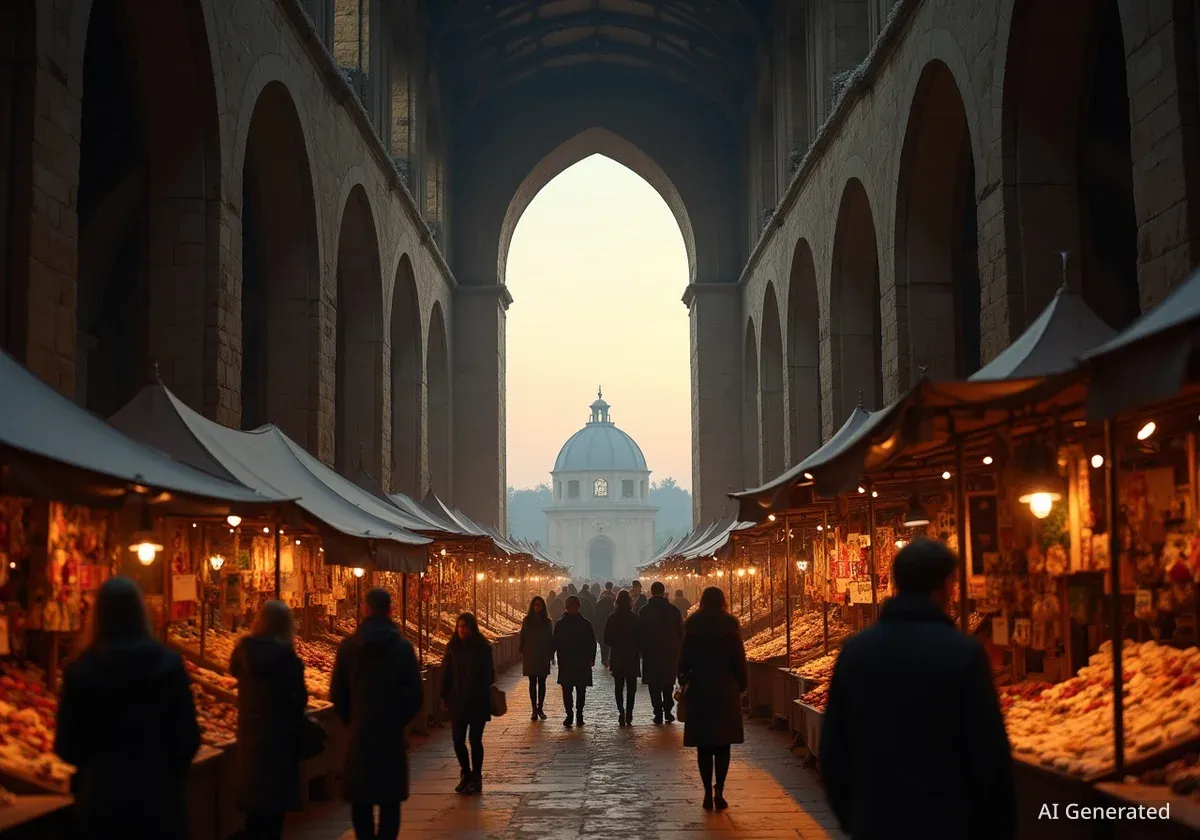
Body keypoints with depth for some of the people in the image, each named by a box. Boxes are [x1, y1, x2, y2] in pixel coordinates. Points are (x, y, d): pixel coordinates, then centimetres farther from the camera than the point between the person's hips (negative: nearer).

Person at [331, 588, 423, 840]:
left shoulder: (347, 647, -2)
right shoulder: (402, 647, -7)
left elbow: (337, 694, 2)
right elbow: (414, 694, -5)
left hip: (358, 734, 2)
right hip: (391, 734, -1)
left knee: (360, 798, 12)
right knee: (390, 799, 6)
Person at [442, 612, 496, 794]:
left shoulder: (482, 648, -6)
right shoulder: (453, 647, 3)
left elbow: (489, 675, -4)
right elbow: (446, 674, 5)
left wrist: (482, 694, -12)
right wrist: (446, 697, -2)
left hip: (477, 702, -3)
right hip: (457, 702, 3)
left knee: (475, 740, 1)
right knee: (457, 740, 5)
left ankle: (476, 778, 13)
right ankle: (466, 774, 24)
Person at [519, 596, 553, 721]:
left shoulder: (547, 621, 3)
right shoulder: (527, 620, 0)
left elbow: (550, 639, 6)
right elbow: (522, 636, 1)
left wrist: (550, 653, -1)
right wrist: (522, 651, -5)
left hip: (543, 657, 1)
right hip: (530, 656, -1)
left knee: (541, 683, 4)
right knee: (533, 683, 3)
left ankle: (540, 708, 12)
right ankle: (534, 710, 6)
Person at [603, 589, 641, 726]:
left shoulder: (612, 618, -5)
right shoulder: (635, 618, -8)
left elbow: (607, 640, -3)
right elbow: (640, 638, -6)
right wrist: (640, 650, 9)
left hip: (617, 658, 1)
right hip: (632, 657, -1)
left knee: (618, 687, 10)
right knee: (631, 687, 8)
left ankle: (621, 712, -8)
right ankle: (628, 715, 0)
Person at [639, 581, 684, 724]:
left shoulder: (644, 611, -5)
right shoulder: (673, 609, -2)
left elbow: (640, 633, -3)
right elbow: (681, 631, 1)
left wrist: (643, 650, 8)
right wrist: (678, 648, 10)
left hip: (651, 653, -2)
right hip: (670, 652, 2)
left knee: (655, 685, 4)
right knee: (668, 683, 14)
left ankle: (658, 714, 0)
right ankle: (668, 711, 7)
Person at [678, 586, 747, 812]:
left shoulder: (692, 624, -1)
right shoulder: (730, 624, -4)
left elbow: (684, 657, 1)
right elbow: (739, 658, -4)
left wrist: (684, 682, 13)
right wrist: (741, 685, 5)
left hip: (699, 690, 0)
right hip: (726, 690, 0)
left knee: (704, 745, 7)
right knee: (722, 744, 6)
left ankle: (708, 793, 4)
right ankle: (719, 792, -2)